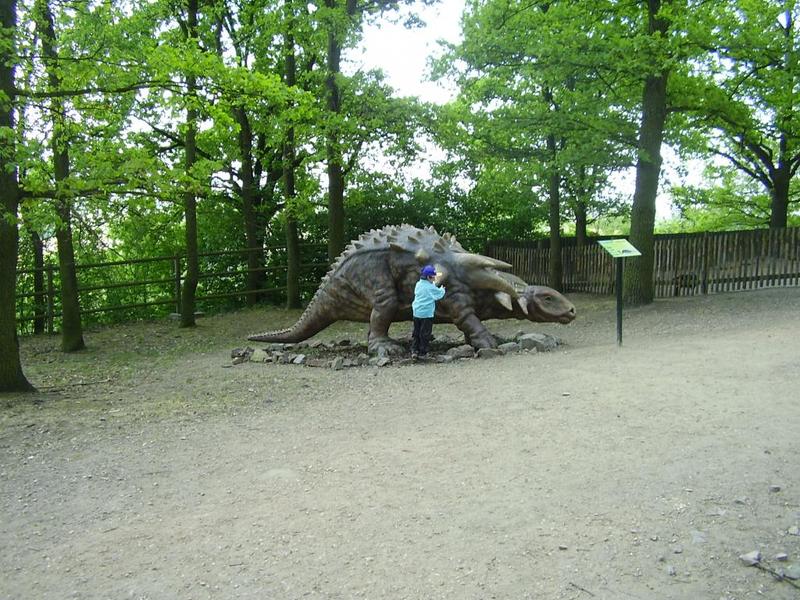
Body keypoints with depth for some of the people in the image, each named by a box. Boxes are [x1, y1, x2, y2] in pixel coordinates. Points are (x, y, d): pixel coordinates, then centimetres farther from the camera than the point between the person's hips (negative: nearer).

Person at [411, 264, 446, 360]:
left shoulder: (418, 284, 7)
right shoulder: (431, 287, -14)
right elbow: (439, 295, -5)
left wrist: (435, 283, 20)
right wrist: (442, 289, 15)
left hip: (416, 313, 6)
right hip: (427, 313, -6)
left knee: (416, 332, 13)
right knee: (425, 334, 4)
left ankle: (414, 351, 8)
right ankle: (422, 353, 10)